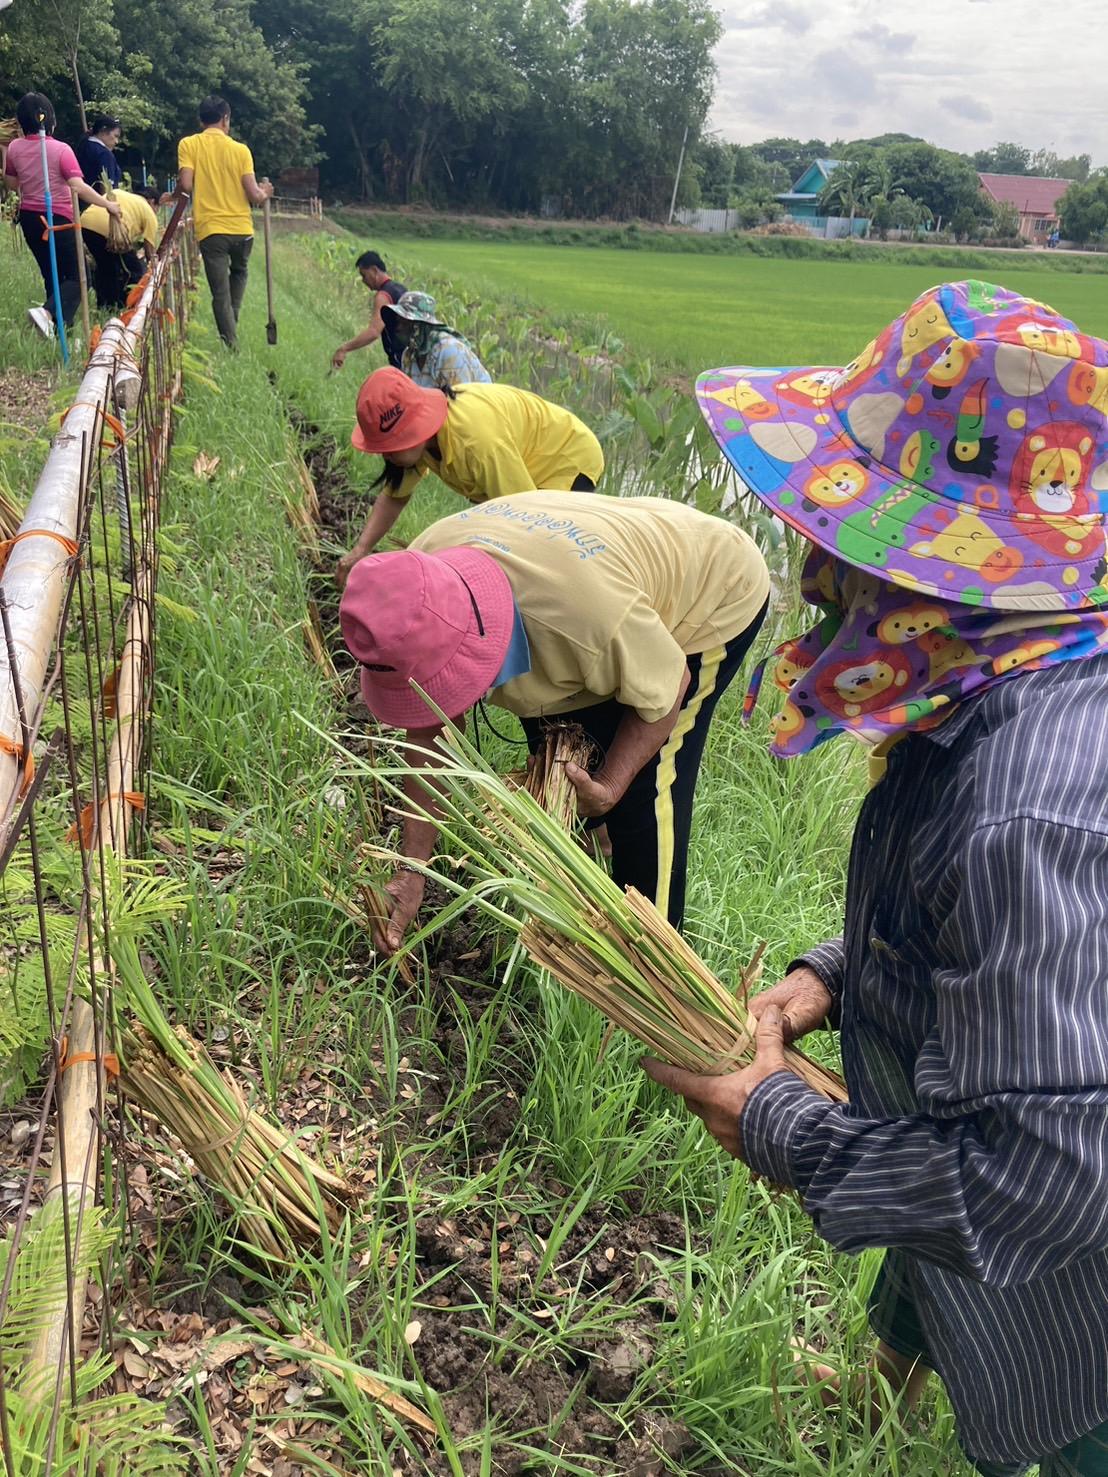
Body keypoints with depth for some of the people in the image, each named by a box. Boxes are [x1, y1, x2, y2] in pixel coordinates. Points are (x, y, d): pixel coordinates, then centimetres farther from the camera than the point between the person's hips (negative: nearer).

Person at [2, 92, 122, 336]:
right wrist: (107, 204, -11)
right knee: (77, 276, 0)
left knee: (51, 274, 19)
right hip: (57, 219, -6)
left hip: (29, 218, 6)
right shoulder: (60, 149, -14)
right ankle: (46, 312, -25)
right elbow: (79, 188, -21)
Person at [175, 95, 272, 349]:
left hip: (211, 228, -1)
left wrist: (177, 193, 12)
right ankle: (231, 325, 16)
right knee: (239, 273, 28)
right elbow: (254, 195, -3)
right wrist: (265, 192, 20)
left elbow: (186, 186, -11)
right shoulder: (240, 149, 2)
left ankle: (231, 343, -3)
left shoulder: (188, 144, 0)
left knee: (221, 292, 3)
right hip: (242, 228, 2)